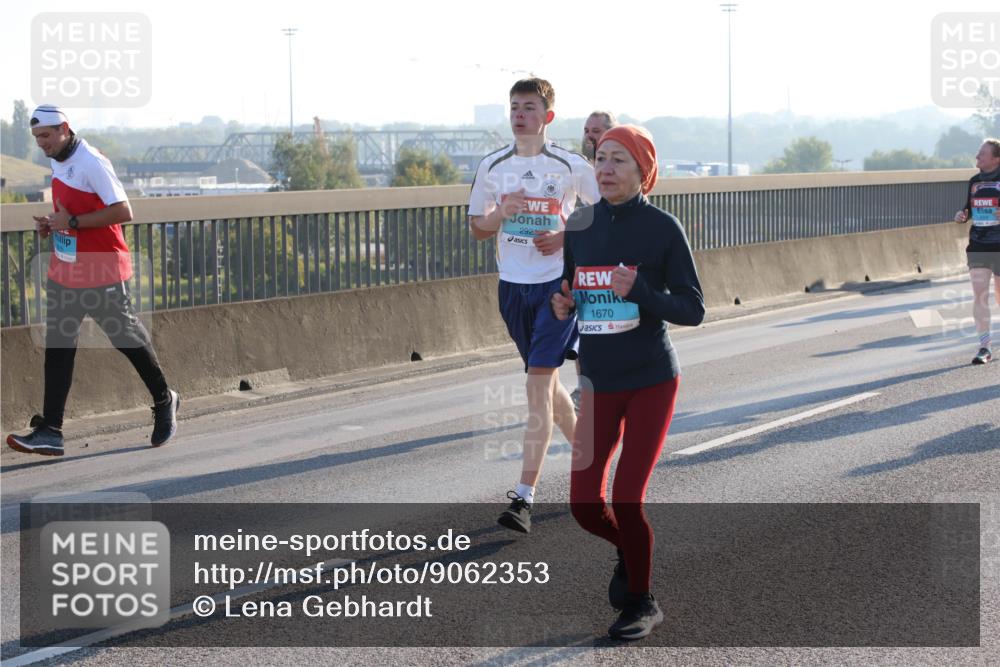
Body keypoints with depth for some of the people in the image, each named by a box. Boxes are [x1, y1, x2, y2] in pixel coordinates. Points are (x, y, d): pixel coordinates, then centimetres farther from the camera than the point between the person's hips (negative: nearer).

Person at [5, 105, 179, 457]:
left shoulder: (92, 163, -18)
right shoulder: (58, 161, 10)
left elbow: (123, 212, -23)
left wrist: (72, 223, -23)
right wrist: (52, 223, 6)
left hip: (102, 271, -8)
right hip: (64, 270, 8)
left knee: (128, 338, 6)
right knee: (57, 347, 1)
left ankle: (164, 402, 28)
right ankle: (50, 431, -1)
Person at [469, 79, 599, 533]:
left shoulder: (571, 166, -6)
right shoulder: (493, 167, 5)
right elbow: (477, 227, 11)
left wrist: (566, 236, -11)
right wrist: (502, 213, -11)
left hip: (558, 282, -5)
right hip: (512, 286, 5)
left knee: (539, 384, -14)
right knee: (546, 381, 16)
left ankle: (524, 498, -16)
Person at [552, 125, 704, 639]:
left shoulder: (663, 229, -9)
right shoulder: (578, 226, 3)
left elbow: (693, 309, -8)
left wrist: (639, 291, -23)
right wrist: (561, 306, -9)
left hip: (650, 382, -4)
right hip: (596, 383, 4)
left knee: (626, 501, -8)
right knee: (585, 505, 1)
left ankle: (641, 603, 16)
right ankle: (630, 553, 35)